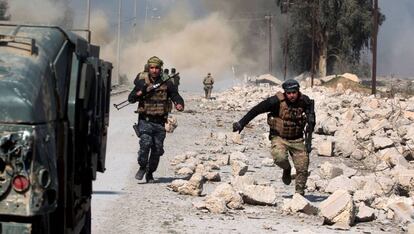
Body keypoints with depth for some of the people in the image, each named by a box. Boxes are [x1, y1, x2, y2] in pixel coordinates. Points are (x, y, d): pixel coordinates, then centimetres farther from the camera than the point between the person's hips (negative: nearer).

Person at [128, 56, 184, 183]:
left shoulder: (167, 83, 1)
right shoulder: (142, 82, 1)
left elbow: (176, 97, -1)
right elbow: (131, 99, 4)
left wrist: (179, 105, -23)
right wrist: (139, 93, -17)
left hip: (160, 122, 1)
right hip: (145, 120, -1)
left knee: (157, 149, 4)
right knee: (145, 143, -22)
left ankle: (150, 173, 23)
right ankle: (142, 167, 0)